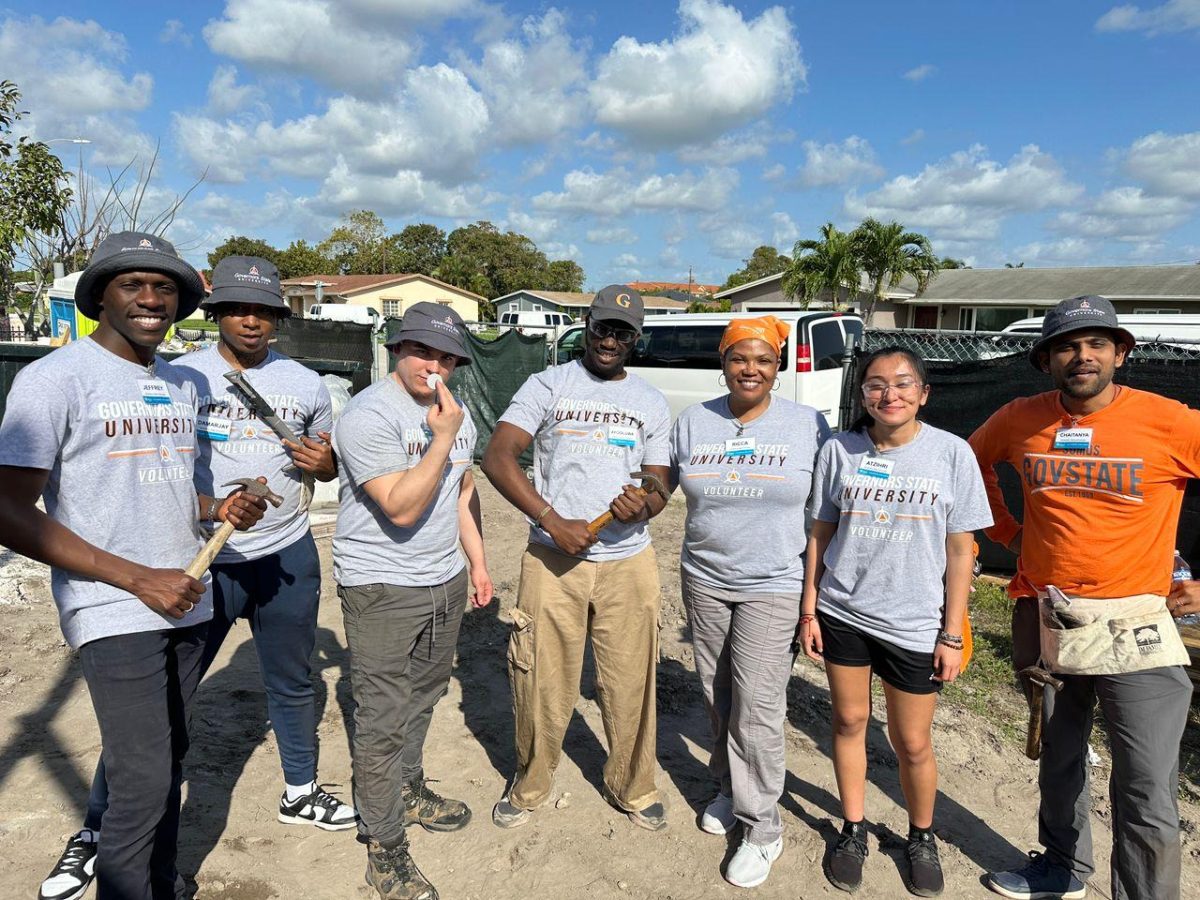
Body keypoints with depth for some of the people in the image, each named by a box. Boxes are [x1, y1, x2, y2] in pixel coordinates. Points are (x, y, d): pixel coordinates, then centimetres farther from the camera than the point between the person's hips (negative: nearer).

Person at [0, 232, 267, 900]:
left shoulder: (183, 386, 11)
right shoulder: (55, 378, -10)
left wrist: (220, 509, -1)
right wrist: (138, 578, -19)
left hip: (187, 604, 7)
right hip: (116, 615, -6)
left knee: (169, 762, 17)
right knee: (143, 782, -4)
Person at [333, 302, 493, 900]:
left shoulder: (454, 412, 7)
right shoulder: (369, 415, -18)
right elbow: (401, 509, -24)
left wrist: (477, 561, 16)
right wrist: (443, 437, -25)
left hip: (445, 583, 7)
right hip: (381, 590, -7)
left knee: (421, 699, 21)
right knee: (382, 722, 2)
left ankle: (409, 791, 42)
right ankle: (385, 848, 17)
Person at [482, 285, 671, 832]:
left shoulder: (651, 403, 11)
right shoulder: (549, 385, 0)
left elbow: (659, 485, 10)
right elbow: (497, 458, -10)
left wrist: (644, 506, -15)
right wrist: (554, 521, -19)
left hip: (628, 563, 2)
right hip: (553, 560, -2)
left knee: (631, 685, 9)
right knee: (542, 684, 8)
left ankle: (634, 789, 33)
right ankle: (530, 787, 33)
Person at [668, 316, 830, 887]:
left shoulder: (808, 424, -6)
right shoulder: (693, 422, 0)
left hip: (772, 588, -3)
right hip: (704, 581, 3)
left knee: (757, 709, -2)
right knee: (718, 697, 16)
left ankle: (762, 828, 17)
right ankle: (728, 787, 40)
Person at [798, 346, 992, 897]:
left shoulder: (951, 453, -7)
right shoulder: (839, 451, -3)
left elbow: (960, 550, -4)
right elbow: (821, 534, 4)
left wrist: (952, 635, -4)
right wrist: (809, 612, 2)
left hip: (915, 623, -1)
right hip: (842, 614, 2)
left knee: (912, 742, 10)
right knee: (849, 722, 14)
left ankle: (921, 837, 38)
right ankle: (854, 830, 36)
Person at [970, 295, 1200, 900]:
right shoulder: (1019, 420, -2)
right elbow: (973, 462, 18)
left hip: (1133, 629, -4)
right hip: (1046, 619, 4)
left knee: (1146, 797, -2)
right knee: (1059, 760, 22)